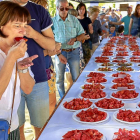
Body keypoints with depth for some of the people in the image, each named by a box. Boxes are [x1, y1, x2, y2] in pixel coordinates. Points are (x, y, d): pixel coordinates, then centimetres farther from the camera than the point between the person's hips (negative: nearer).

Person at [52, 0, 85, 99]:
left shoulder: (74, 20, 3)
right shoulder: (53, 21, -2)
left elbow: (82, 34, 6)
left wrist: (75, 39, -15)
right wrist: (58, 54, -12)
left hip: (74, 51, 1)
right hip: (60, 52, -1)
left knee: (76, 77, 4)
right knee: (59, 78, 8)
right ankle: (62, 99, 24)